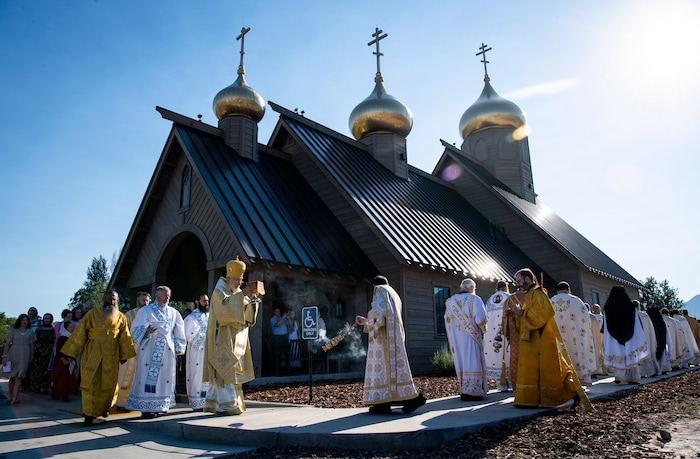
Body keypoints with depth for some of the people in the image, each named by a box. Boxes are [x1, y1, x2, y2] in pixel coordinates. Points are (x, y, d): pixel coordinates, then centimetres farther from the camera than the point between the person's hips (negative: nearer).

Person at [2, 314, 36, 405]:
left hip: (24, 356, 0)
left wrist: (31, 357, 9)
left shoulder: (30, 331, 9)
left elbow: (32, 345, 11)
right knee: (12, 377, 6)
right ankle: (9, 397, 16)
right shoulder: (13, 331, 4)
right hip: (13, 355, 0)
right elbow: (7, 344, 1)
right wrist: (4, 356, -6)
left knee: (18, 377, -7)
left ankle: (14, 398, -10)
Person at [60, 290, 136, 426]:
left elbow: (124, 338, 9)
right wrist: (71, 353, -3)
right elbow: (79, 334, -1)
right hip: (92, 354, -1)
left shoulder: (120, 317, 6)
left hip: (111, 356, 2)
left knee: (109, 384, 7)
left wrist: (124, 356, 7)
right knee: (90, 383, -2)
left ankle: (105, 407, 31)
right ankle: (89, 414, 5)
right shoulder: (92, 314, 0)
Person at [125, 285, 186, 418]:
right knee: (148, 378, -5)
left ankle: (161, 405, 15)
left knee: (165, 377, 6)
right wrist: (146, 331, -27)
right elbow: (136, 329, -6)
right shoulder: (145, 311, 1)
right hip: (149, 351, -4)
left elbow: (179, 332, 16)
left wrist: (178, 348, 8)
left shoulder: (174, 313, 12)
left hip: (167, 351, 4)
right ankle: (146, 408, 0)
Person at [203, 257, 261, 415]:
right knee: (225, 369, -11)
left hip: (235, 340, 8)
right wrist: (242, 295, -27)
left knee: (221, 371, 10)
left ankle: (213, 403, 16)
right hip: (223, 338, -8)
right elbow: (225, 307, -26)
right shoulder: (219, 291, -6)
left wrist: (251, 299, -5)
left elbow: (247, 316, 11)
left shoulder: (237, 294, 16)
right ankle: (226, 405, -11)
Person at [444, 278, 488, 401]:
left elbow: (448, 320, 8)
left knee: (461, 362, 12)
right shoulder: (474, 299, -6)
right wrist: (482, 326, 1)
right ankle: (470, 392, -6)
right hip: (470, 336, -5)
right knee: (472, 362, -2)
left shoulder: (450, 301, 10)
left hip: (455, 337, 5)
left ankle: (464, 390, 15)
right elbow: (480, 317, -16)